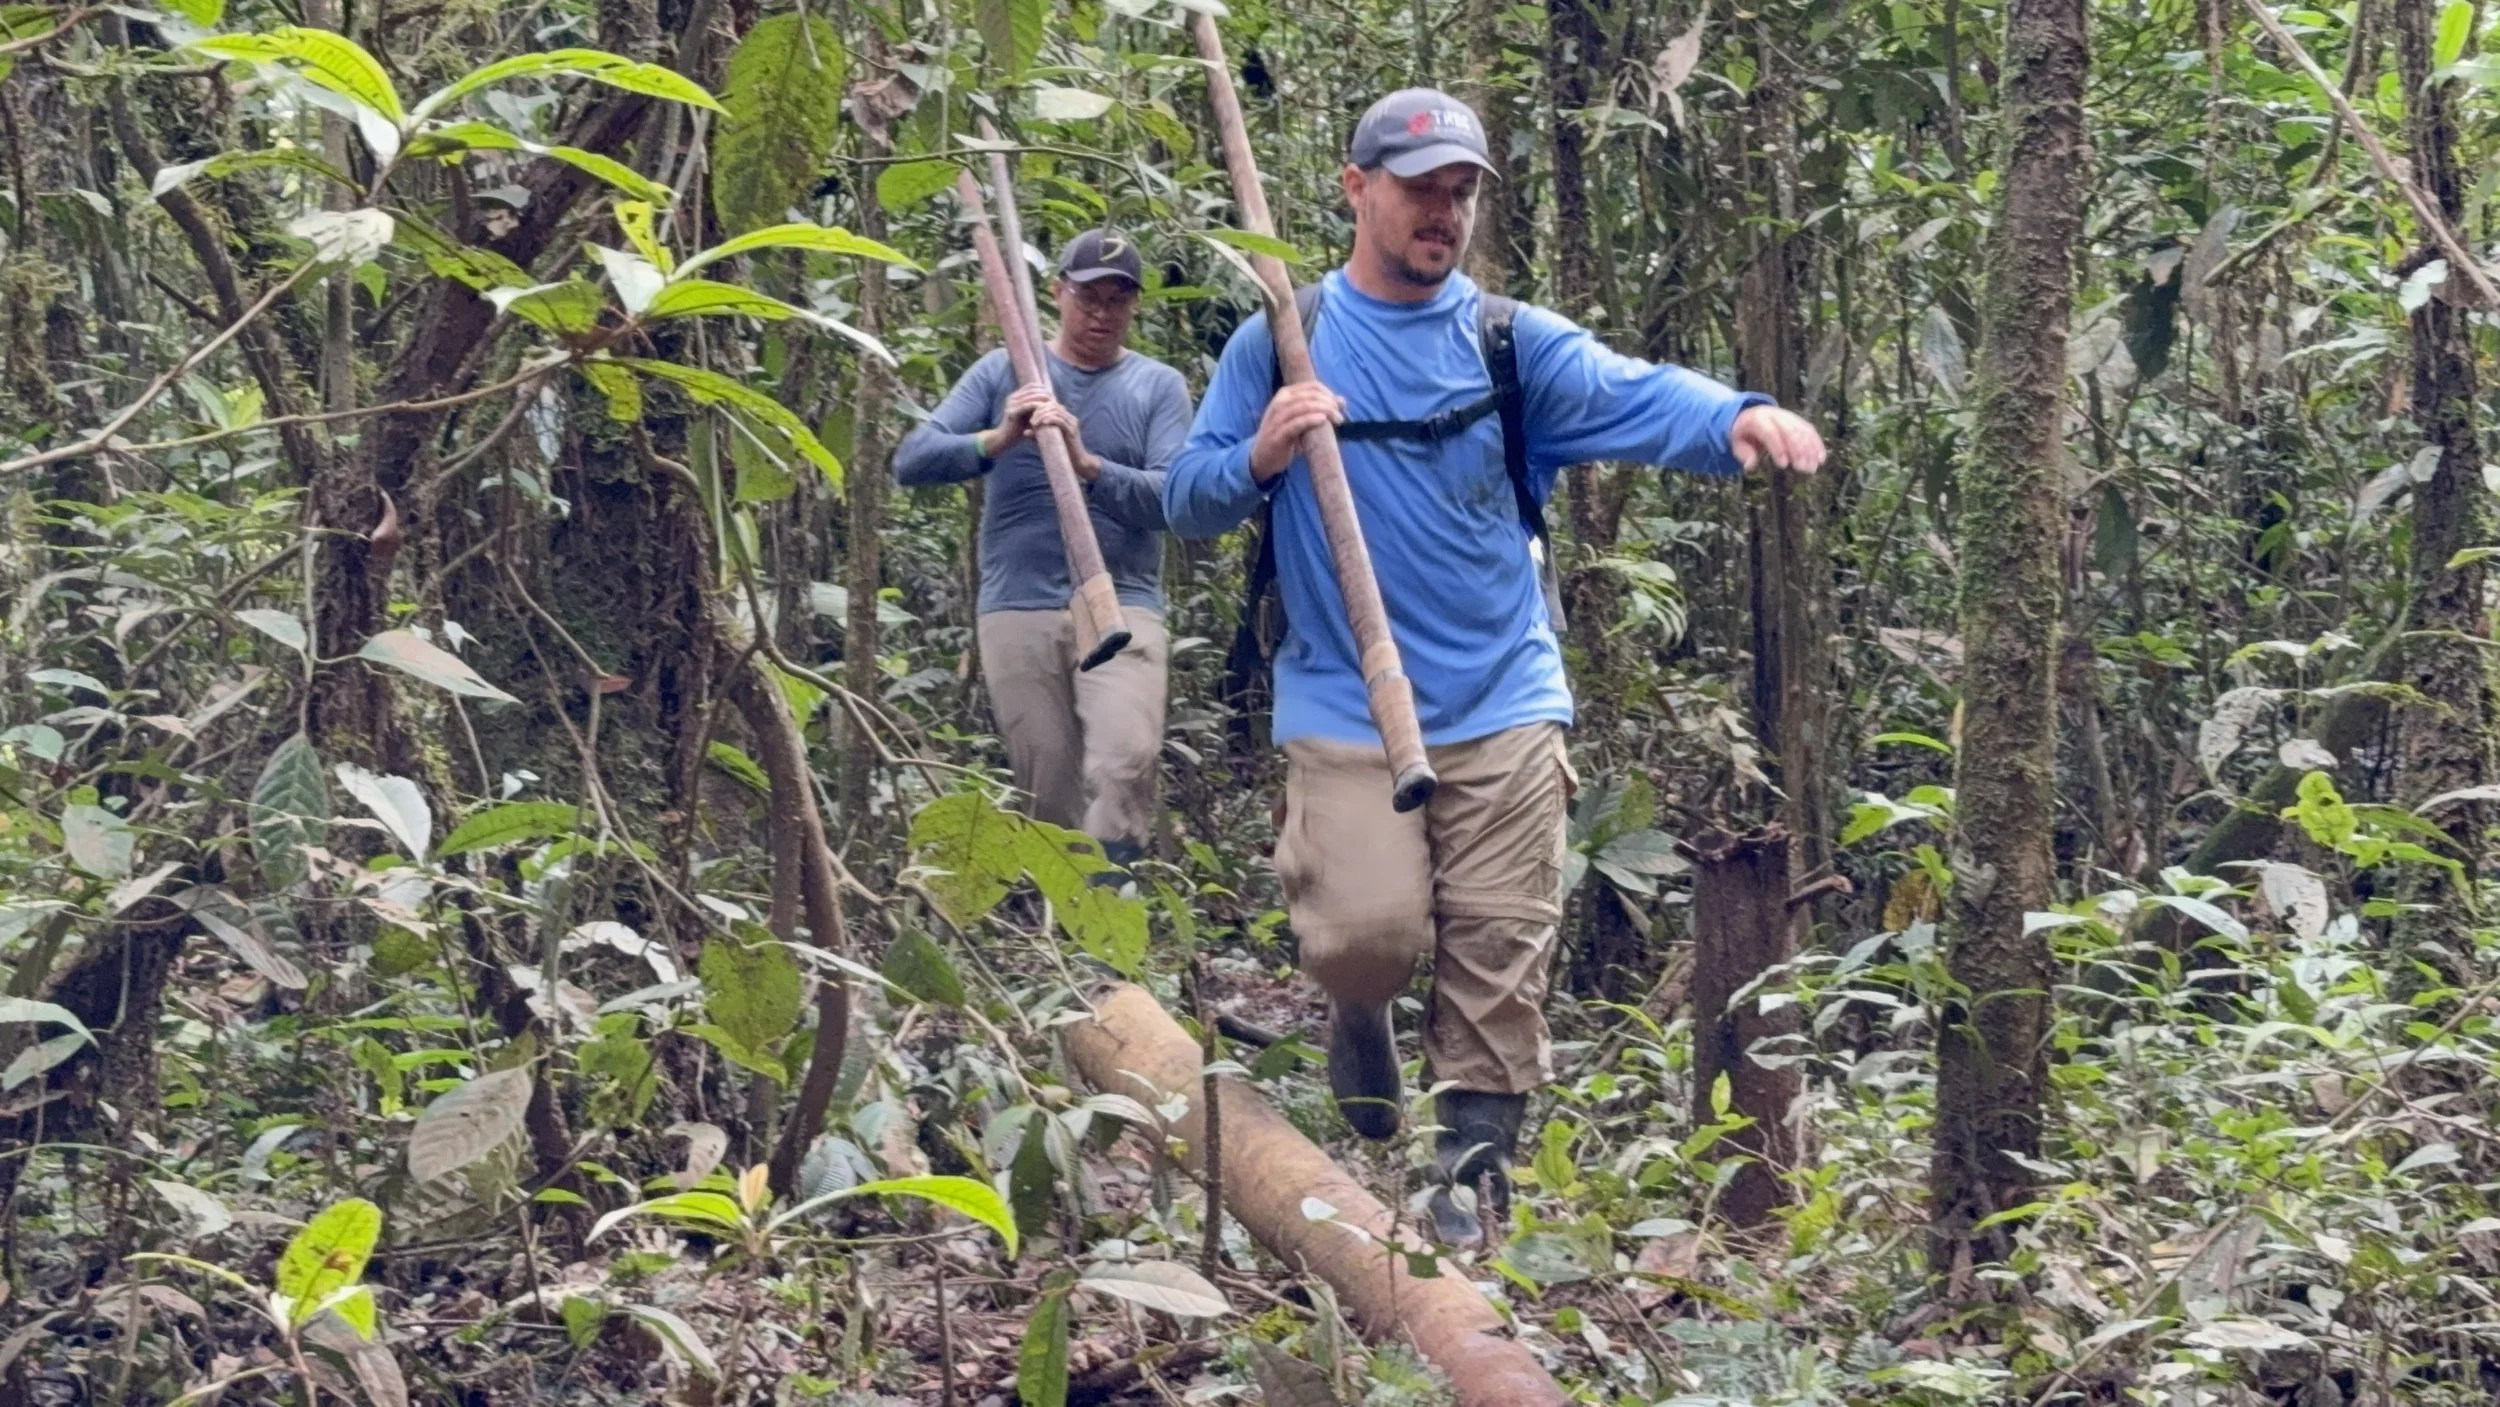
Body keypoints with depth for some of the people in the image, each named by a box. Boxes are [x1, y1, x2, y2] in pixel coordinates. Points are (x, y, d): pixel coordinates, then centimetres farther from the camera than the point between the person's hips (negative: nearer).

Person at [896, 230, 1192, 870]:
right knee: (1047, 790, 2)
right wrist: (997, 440, -16)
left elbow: (1175, 497, -5)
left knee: (1125, 765, -21)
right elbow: (911, 459, 2)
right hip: (1017, 609, 1)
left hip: (1121, 607, -1)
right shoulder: (1003, 372, 10)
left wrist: (1088, 464, -21)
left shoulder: (1159, 386, 8)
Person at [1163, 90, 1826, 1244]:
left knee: (1499, 958, 1)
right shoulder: (1276, 347, 5)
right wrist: (1260, 459, -18)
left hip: (1503, 709, 1)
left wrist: (1735, 419, -33)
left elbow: (1632, 397, -12)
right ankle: (1359, 1018, 21)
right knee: (1369, 934, -14)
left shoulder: (1512, 343, 5)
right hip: (1345, 709, -1)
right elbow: (1189, 503, 5)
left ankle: (1468, 1178, 17)